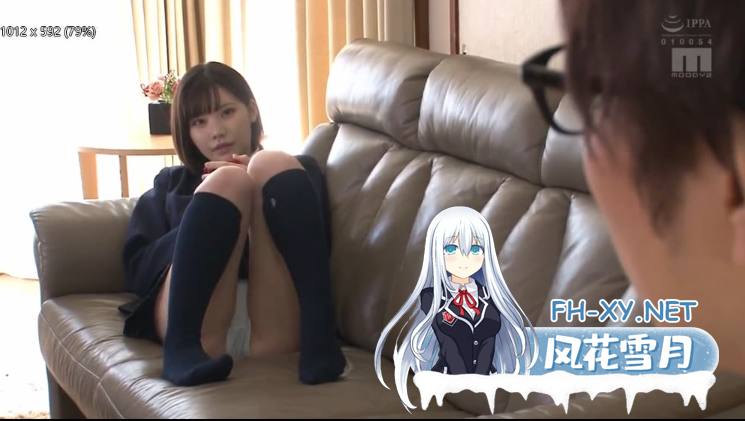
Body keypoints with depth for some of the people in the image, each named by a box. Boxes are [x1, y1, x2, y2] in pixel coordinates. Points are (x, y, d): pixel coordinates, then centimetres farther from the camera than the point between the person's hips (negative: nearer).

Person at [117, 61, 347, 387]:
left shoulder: (298, 171, 29)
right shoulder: (171, 183, 32)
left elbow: (318, 250, 12)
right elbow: (137, 268, 15)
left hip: (276, 328, 0)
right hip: (198, 325, 0)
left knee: (271, 165, -15)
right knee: (228, 181, -18)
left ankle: (319, 340, -33)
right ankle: (182, 346, -36)